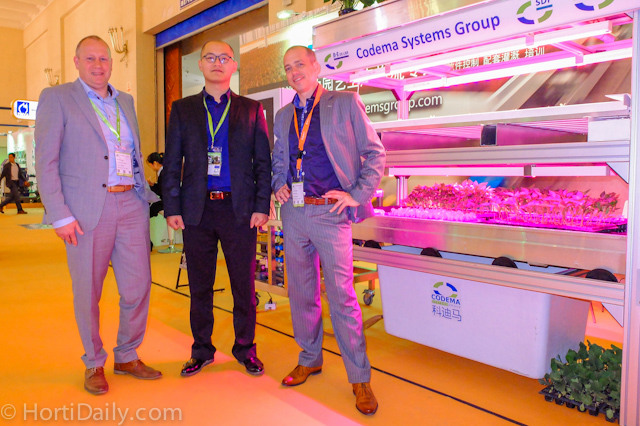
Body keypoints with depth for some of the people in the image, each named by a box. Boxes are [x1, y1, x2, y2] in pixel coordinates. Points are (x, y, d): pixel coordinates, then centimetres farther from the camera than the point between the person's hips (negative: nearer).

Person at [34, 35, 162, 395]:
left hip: (131, 205, 5)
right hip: (87, 210, -4)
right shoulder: (57, 98, 2)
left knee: (139, 287, 5)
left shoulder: (126, 102, 17)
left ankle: (127, 357, 25)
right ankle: (94, 364, 25)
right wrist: (59, 215, -11)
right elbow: (45, 161, -5)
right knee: (88, 292, 6)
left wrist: (144, 194, 11)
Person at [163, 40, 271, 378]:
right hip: (197, 210, 1)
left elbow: (263, 162, 4)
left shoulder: (251, 109, 8)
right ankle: (201, 350, 26)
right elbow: (172, 163, 7)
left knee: (244, 284, 6)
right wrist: (172, 208, -1)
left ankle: (245, 349, 23)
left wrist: (262, 207, -5)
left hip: (240, 210, -1)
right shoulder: (182, 109, 11)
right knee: (199, 285, 10)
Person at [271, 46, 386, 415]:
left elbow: (375, 152, -1)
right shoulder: (283, 116, 16)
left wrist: (358, 195, -9)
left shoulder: (346, 103, 1)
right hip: (294, 212, 6)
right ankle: (310, 360, 31)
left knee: (341, 295, -6)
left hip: (330, 212, -5)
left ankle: (360, 378, 8)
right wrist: (279, 184, 6)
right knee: (301, 292, 13)